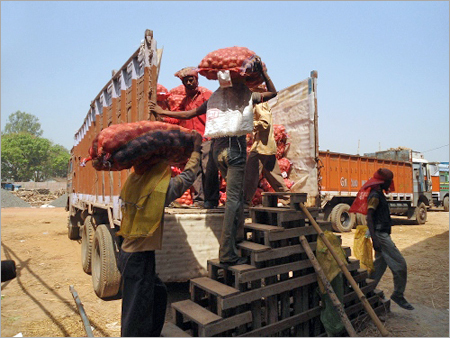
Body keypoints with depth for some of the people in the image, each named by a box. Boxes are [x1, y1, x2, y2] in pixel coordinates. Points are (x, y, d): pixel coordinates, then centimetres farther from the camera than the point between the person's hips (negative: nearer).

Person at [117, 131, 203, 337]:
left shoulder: (132, 181, -1)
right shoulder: (159, 187, -20)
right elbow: (188, 176, -7)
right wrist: (196, 149, 5)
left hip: (127, 253, 8)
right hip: (140, 258, -8)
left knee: (158, 293, 24)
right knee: (136, 312, 7)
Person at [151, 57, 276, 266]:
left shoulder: (215, 97, 15)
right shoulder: (246, 95, 4)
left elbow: (189, 114, 17)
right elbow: (272, 93, 15)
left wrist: (163, 112, 28)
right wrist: (262, 72, 16)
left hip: (218, 148, 6)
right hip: (235, 148, -6)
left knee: (236, 194, 19)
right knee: (233, 198, -7)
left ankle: (237, 237, 27)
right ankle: (227, 253, -6)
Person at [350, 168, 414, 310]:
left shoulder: (379, 195, 17)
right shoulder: (375, 196, -14)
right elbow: (369, 217, -23)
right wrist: (374, 238, -29)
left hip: (383, 235, 10)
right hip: (381, 235, -10)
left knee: (380, 265, 14)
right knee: (399, 264, -5)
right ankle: (398, 295, 8)